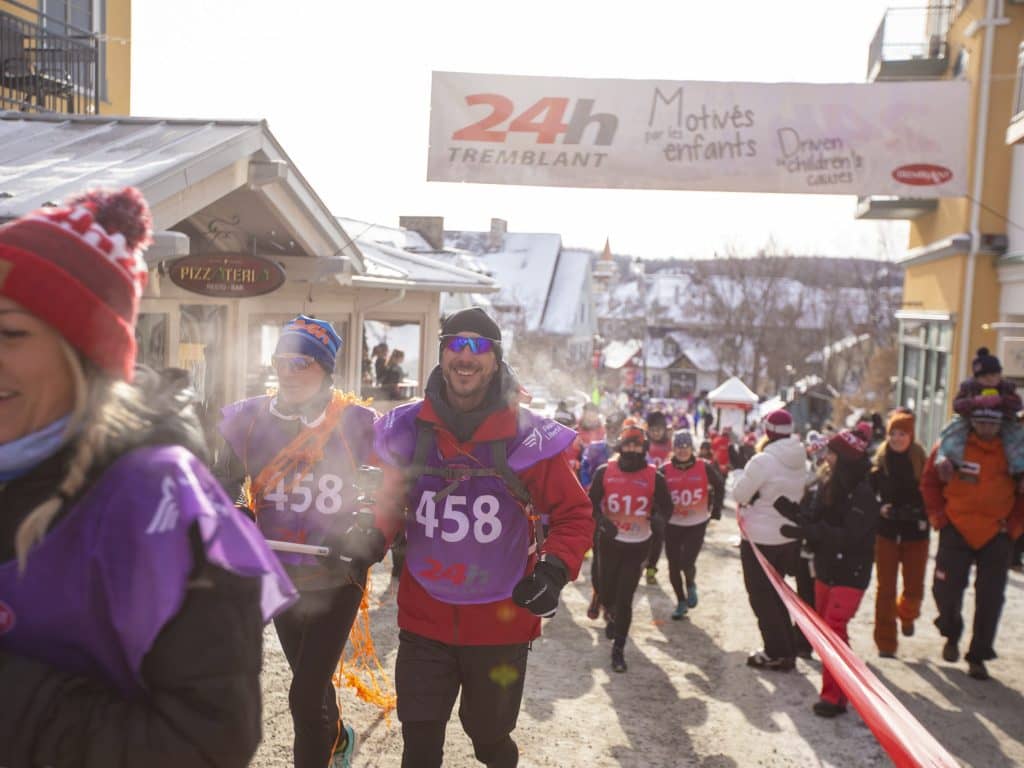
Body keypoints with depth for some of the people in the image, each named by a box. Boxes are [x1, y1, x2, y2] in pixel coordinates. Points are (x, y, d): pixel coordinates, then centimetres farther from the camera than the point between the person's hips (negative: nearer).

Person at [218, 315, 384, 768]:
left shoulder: (356, 424, -13)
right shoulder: (249, 419, -4)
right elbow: (224, 483, 8)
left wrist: (366, 542, -20)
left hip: (336, 581, -4)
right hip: (278, 578, 5)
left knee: (305, 697, -5)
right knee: (310, 680, 24)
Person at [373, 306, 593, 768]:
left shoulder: (528, 435, -13)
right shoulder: (407, 428, -4)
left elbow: (573, 513, -5)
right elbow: (388, 501, 12)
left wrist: (555, 569, -20)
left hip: (501, 621, -1)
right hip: (423, 618, 2)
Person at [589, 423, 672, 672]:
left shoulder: (654, 477, -7)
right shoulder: (605, 472, -6)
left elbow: (666, 506, 1)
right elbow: (592, 502, -1)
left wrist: (659, 519, -22)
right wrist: (602, 520, -21)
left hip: (639, 544, -1)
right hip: (610, 540, 1)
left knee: (625, 598, -2)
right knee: (607, 591, 12)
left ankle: (618, 649, 12)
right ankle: (613, 617, 49)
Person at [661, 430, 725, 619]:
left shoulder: (705, 468, -8)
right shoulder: (665, 471, -9)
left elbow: (719, 487, 8)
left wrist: (716, 510, 6)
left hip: (697, 524, -1)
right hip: (672, 525, 1)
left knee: (687, 563, -10)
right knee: (674, 565, 7)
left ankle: (691, 585, 26)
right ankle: (681, 602, 30)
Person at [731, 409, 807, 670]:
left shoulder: (763, 461, -22)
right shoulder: (799, 460, 2)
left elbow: (739, 494, -15)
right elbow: (799, 494, 11)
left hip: (760, 538, -7)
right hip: (789, 536, 7)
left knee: (761, 596, 7)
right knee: (775, 593, 21)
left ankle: (777, 653, 10)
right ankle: (787, 648, 27)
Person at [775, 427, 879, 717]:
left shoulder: (862, 494, -20)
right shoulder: (830, 487, 5)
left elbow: (849, 537, -26)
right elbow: (816, 522, 4)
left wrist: (804, 531, -30)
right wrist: (793, 512, -14)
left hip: (850, 573, -8)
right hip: (826, 569, 9)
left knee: (833, 628, -12)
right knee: (823, 626, 16)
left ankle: (834, 696, -2)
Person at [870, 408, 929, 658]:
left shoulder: (922, 461, -2)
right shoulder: (878, 461, -2)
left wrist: (924, 518, -15)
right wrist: (878, 509, -15)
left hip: (915, 534, 0)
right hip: (886, 532, 0)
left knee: (914, 589, 7)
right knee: (886, 588, 2)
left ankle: (906, 614, 43)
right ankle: (885, 643, 12)